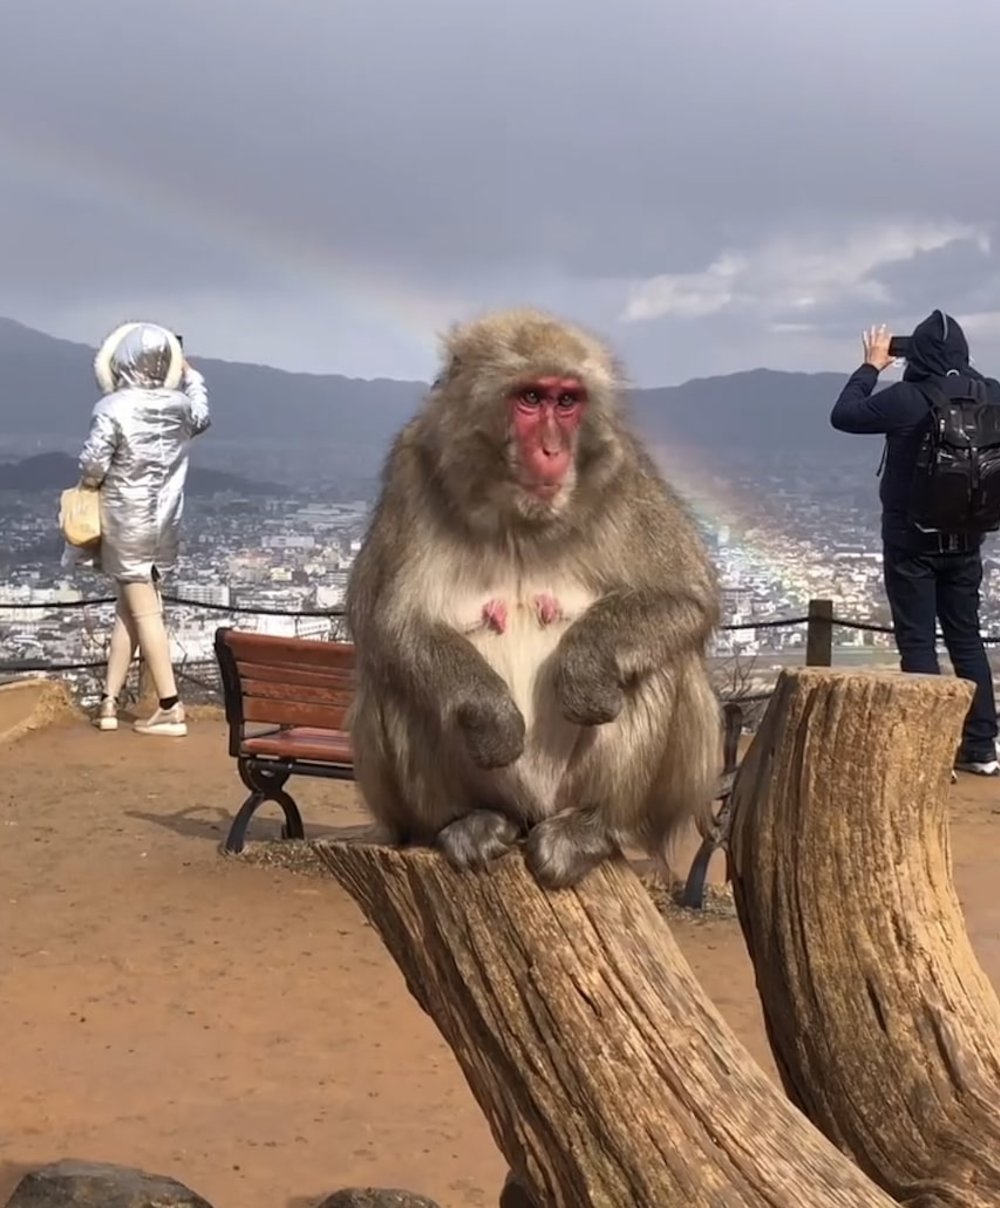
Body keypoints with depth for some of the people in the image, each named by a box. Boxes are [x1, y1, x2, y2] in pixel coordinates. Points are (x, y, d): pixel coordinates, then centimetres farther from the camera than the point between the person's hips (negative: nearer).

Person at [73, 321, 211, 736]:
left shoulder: (113, 408, -17)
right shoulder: (179, 405, 0)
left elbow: (92, 467, -19)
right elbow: (202, 415, 25)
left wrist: (89, 484, 4)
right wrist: (188, 370, 35)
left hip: (126, 521, -5)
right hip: (164, 522, 5)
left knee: (144, 612, -3)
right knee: (129, 609, 13)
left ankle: (170, 709, -6)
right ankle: (109, 701, 15)